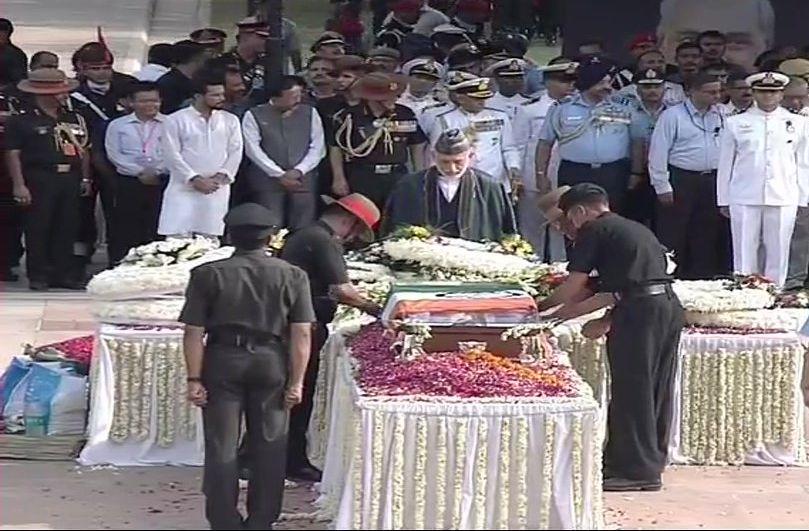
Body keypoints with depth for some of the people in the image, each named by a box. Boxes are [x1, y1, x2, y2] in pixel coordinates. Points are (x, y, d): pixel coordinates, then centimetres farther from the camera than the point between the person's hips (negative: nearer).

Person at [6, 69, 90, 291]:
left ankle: (64, 273, 16)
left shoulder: (74, 119, 13)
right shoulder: (21, 121, -5)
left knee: (67, 228, 8)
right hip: (39, 178, -5)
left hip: (70, 178, 5)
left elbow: (83, 150, 18)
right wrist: (19, 185, -13)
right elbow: (12, 154, -7)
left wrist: (85, 178, 12)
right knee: (38, 229, -2)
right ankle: (38, 276, 6)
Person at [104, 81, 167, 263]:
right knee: (126, 230, 2)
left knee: (158, 231, -2)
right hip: (129, 183, 1)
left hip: (162, 182, 0)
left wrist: (157, 172, -12)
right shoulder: (118, 125, 9)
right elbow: (114, 154, 1)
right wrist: (140, 172, -8)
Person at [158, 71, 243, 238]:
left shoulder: (230, 121, 10)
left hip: (217, 190, 3)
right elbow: (172, 155, -6)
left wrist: (221, 176, -9)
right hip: (184, 189, -3)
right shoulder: (175, 120, 0)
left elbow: (235, 153, 6)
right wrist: (195, 179, -13)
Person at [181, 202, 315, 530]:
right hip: (271, 364, 1)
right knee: (268, 448, 12)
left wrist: (194, 378, -2)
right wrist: (296, 381, -2)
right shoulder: (292, 276, -1)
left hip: (222, 362, -1)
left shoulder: (208, 275, -3)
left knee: (222, 449, 8)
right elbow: (302, 334, -6)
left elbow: (194, 332, -6)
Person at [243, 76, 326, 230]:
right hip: (268, 182, -2)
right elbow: (253, 149, -5)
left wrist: (298, 171, -8)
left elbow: (318, 147, 6)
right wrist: (279, 175, -11)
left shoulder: (310, 113, 11)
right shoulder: (254, 115, 3)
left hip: (303, 181, 2)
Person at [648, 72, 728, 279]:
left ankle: (702, 277, 20)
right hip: (681, 180, -5)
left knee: (707, 235, 11)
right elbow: (658, 153, -7)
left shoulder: (721, 116, 8)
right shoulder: (672, 116, -6)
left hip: (712, 182, 5)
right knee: (673, 237, -1)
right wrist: (662, 187, -10)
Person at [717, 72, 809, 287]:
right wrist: (723, 200, 7)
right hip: (744, 199, 0)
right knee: (745, 253, 1)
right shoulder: (736, 123, 6)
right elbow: (726, 163, 9)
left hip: (784, 199, 1)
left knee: (778, 253, 4)